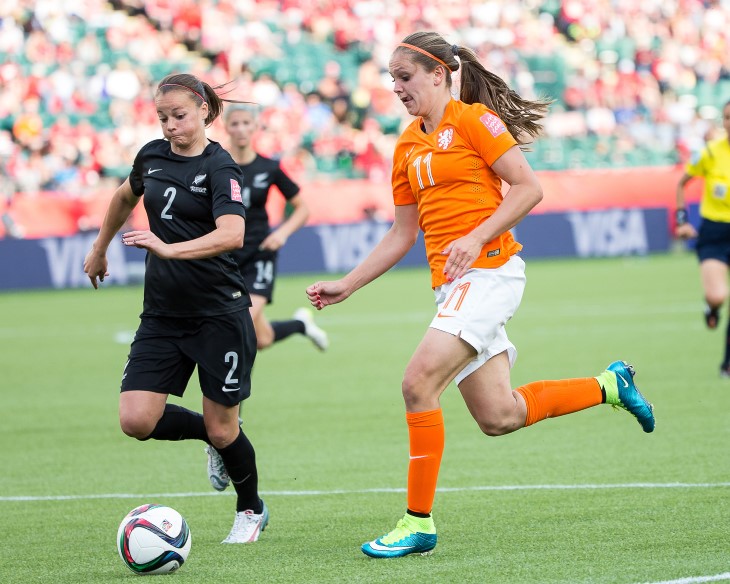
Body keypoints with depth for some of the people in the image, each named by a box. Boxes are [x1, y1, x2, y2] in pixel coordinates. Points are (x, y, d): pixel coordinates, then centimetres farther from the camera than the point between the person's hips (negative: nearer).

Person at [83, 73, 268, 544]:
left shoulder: (220, 168, -13)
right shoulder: (152, 156, 6)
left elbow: (232, 234, -31)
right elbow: (126, 196, 29)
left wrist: (169, 249, -42)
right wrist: (100, 248, 36)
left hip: (219, 314, -6)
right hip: (162, 313, 6)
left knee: (222, 430, 0)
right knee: (137, 420, -9)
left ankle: (251, 510, 28)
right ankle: (216, 437, 20)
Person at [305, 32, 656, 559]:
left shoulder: (473, 119, -5)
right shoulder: (408, 146, 17)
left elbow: (528, 188, -10)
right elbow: (403, 233, 23)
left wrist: (477, 238, -20)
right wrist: (346, 286, 17)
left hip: (489, 272, -8)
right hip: (450, 284, 8)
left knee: (419, 383, -18)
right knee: (498, 417, 5)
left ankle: (418, 523, -11)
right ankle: (609, 385, 27)